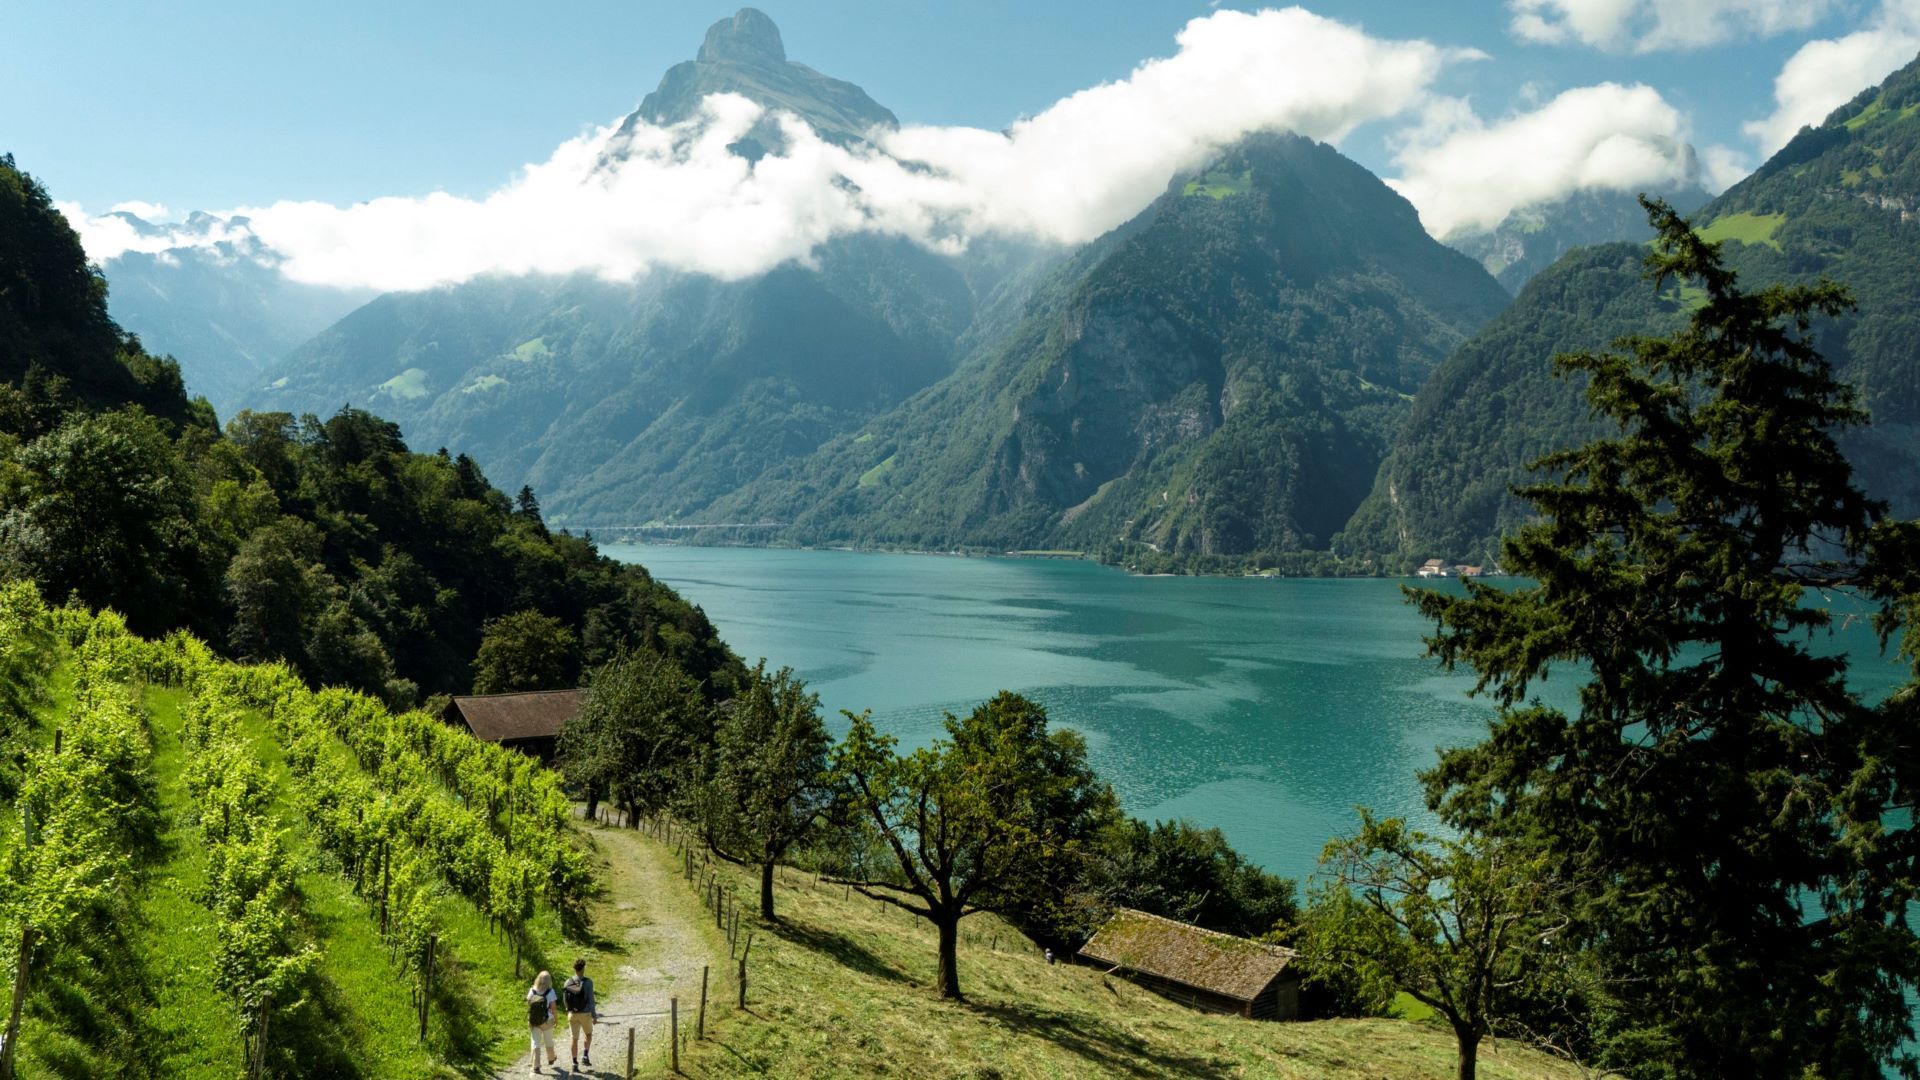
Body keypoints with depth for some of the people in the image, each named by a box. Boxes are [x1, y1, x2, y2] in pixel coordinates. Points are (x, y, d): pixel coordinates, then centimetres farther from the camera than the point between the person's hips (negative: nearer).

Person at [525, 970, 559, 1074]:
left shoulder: (532, 990, -5)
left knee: (535, 1042, 5)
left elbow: (528, 1004, -1)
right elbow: (553, 1007, -11)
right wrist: (554, 1018, 3)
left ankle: (536, 1066, -3)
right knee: (548, 1040, 20)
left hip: (534, 1021, 1)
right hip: (547, 1020, -1)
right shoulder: (550, 992, -12)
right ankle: (551, 1058, 41)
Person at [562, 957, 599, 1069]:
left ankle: (575, 1063, 14)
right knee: (588, 1035, 22)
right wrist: (594, 1015, -6)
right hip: (585, 1014, -3)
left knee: (575, 1039, 14)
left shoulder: (567, 983, -5)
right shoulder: (588, 982, -16)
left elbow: (564, 1000, 5)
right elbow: (591, 1000, -15)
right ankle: (585, 1056, 7)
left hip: (572, 1014, 3)